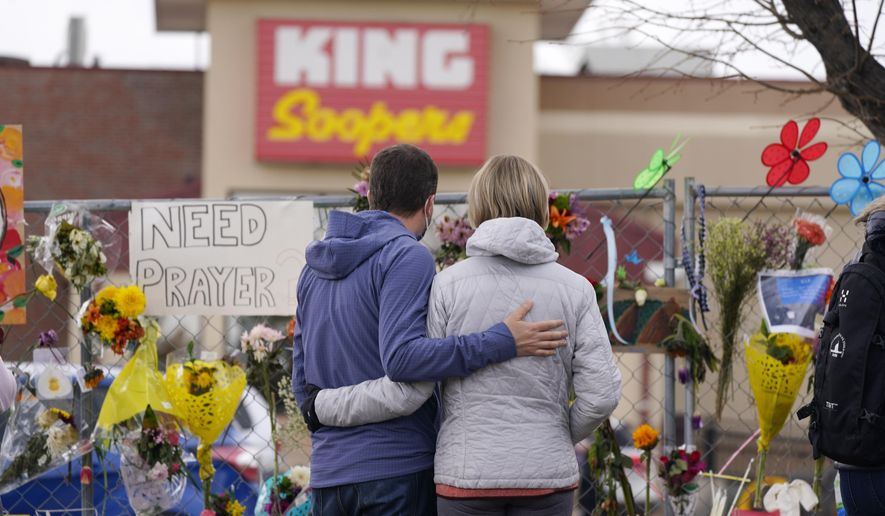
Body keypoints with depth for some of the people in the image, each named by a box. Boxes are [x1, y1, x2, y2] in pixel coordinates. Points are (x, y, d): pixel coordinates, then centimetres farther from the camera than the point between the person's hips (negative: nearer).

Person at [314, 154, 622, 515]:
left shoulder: (450, 284, -4)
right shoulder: (575, 289, 0)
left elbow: (405, 389, -6)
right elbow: (601, 392, -4)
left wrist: (326, 406, 7)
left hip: (468, 475, -1)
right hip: (545, 480, 1)